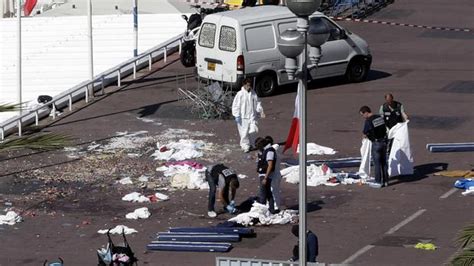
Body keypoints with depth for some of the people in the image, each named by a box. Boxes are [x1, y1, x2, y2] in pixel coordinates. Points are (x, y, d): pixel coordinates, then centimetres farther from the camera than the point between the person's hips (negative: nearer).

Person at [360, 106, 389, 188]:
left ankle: (378, 182, 5)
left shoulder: (368, 121, -17)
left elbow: (365, 134, -12)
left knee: (377, 163, 1)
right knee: (384, 162, 15)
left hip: (376, 143, -7)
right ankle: (385, 181, 20)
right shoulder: (380, 118, 6)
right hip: (384, 141, 7)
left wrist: (367, 135, 12)